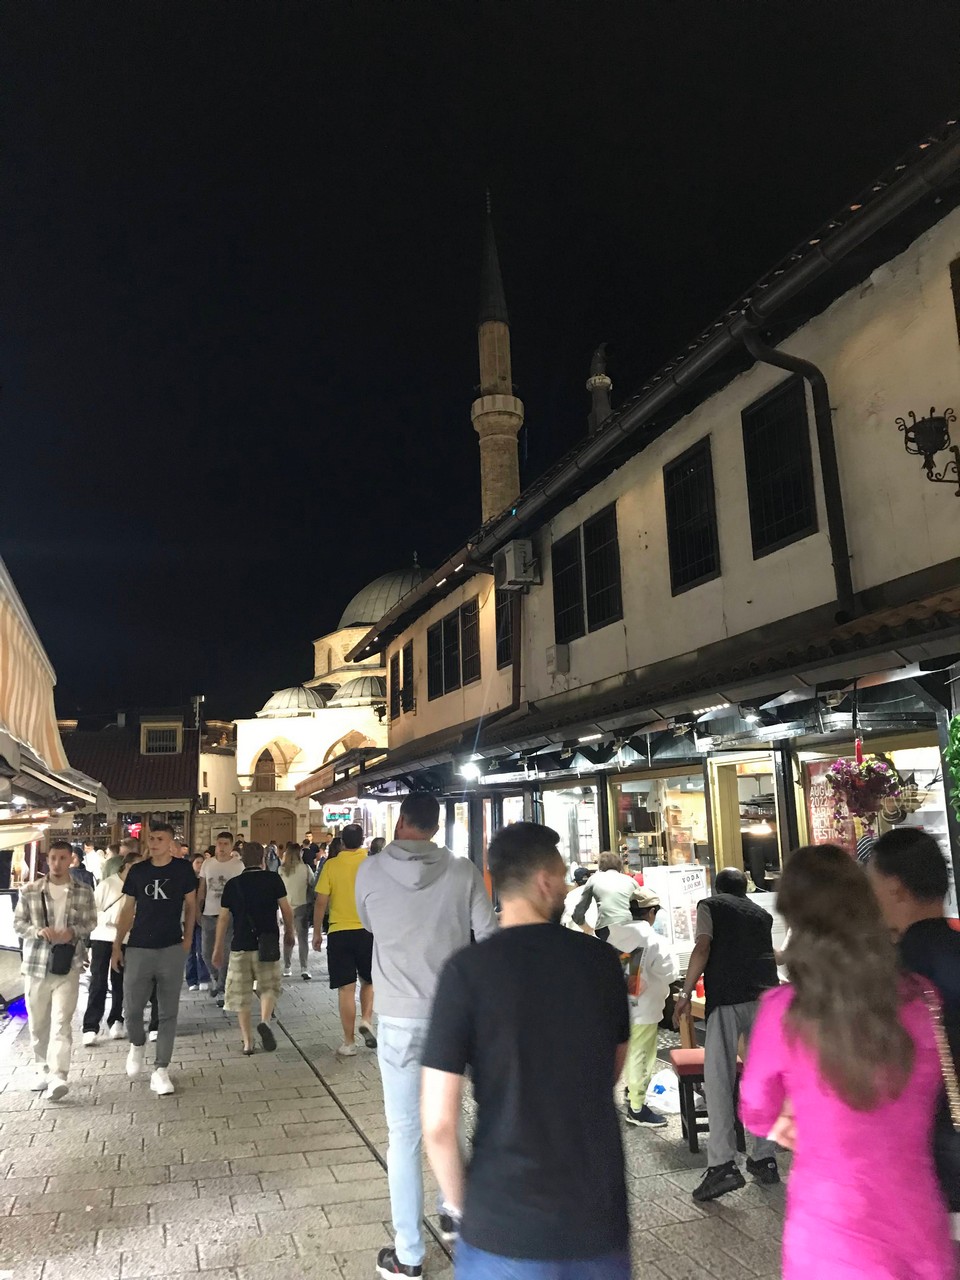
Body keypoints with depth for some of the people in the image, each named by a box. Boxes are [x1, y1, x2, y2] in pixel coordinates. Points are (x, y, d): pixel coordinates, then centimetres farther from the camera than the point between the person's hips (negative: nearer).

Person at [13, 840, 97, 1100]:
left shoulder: (84, 891, 1)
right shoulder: (29, 890, 2)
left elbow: (91, 923, 5)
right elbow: (17, 923, 4)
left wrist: (73, 932, -15)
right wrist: (38, 931, -15)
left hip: (68, 965, -2)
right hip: (36, 964, 2)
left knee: (61, 1022, -10)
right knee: (38, 1023, 12)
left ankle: (57, 1077, -13)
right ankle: (42, 1071, 30)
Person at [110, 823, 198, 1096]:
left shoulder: (183, 869, -1)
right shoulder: (137, 871, 3)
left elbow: (190, 905, 8)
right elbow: (128, 910, 9)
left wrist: (188, 938, 1)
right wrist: (117, 946, 7)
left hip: (171, 950, -1)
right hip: (138, 949, 1)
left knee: (168, 1013, 3)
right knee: (131, 1009, 4)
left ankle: (161, 1070, 13)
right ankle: (137, 1044, 36)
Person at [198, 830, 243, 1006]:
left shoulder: (238, 865, -4)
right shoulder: (208, 863, 5)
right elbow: (202, 889, 10)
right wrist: (198, 910, 7)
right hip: (209, 914, 3)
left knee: (225, 954, -1)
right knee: (207, 952, 11)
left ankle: (222, 989, 9)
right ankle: (215, 977, 37)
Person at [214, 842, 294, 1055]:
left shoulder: (232, 884, 3)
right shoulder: (273, 879, -2)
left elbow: (223, 918, 5)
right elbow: (286, 910, 0)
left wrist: (218, 949, 13)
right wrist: (289, 933, 17)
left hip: (240, 945, 1)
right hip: (267, 944, -1)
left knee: (241, 996, 11)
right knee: (269, 987, 15)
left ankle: (247, 1042, 12)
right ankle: (265, 1021, -11)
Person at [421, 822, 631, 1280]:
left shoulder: (466, 968, -14)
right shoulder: (602, 959, -4)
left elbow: (438, 1122, -14)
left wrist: (458, 1201, 2)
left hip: (503, 1224, -2)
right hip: (600, 1215, 3)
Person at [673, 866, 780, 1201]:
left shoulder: (710, 905, 12)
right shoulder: (762, 914, 25)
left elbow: (703, 948, -3)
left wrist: (686, 994, -2)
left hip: (727, 997, -4)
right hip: (766, 995, 4)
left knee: (719, 1079, -4)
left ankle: (722, 1165, -10)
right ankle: (766, 1159, 17)